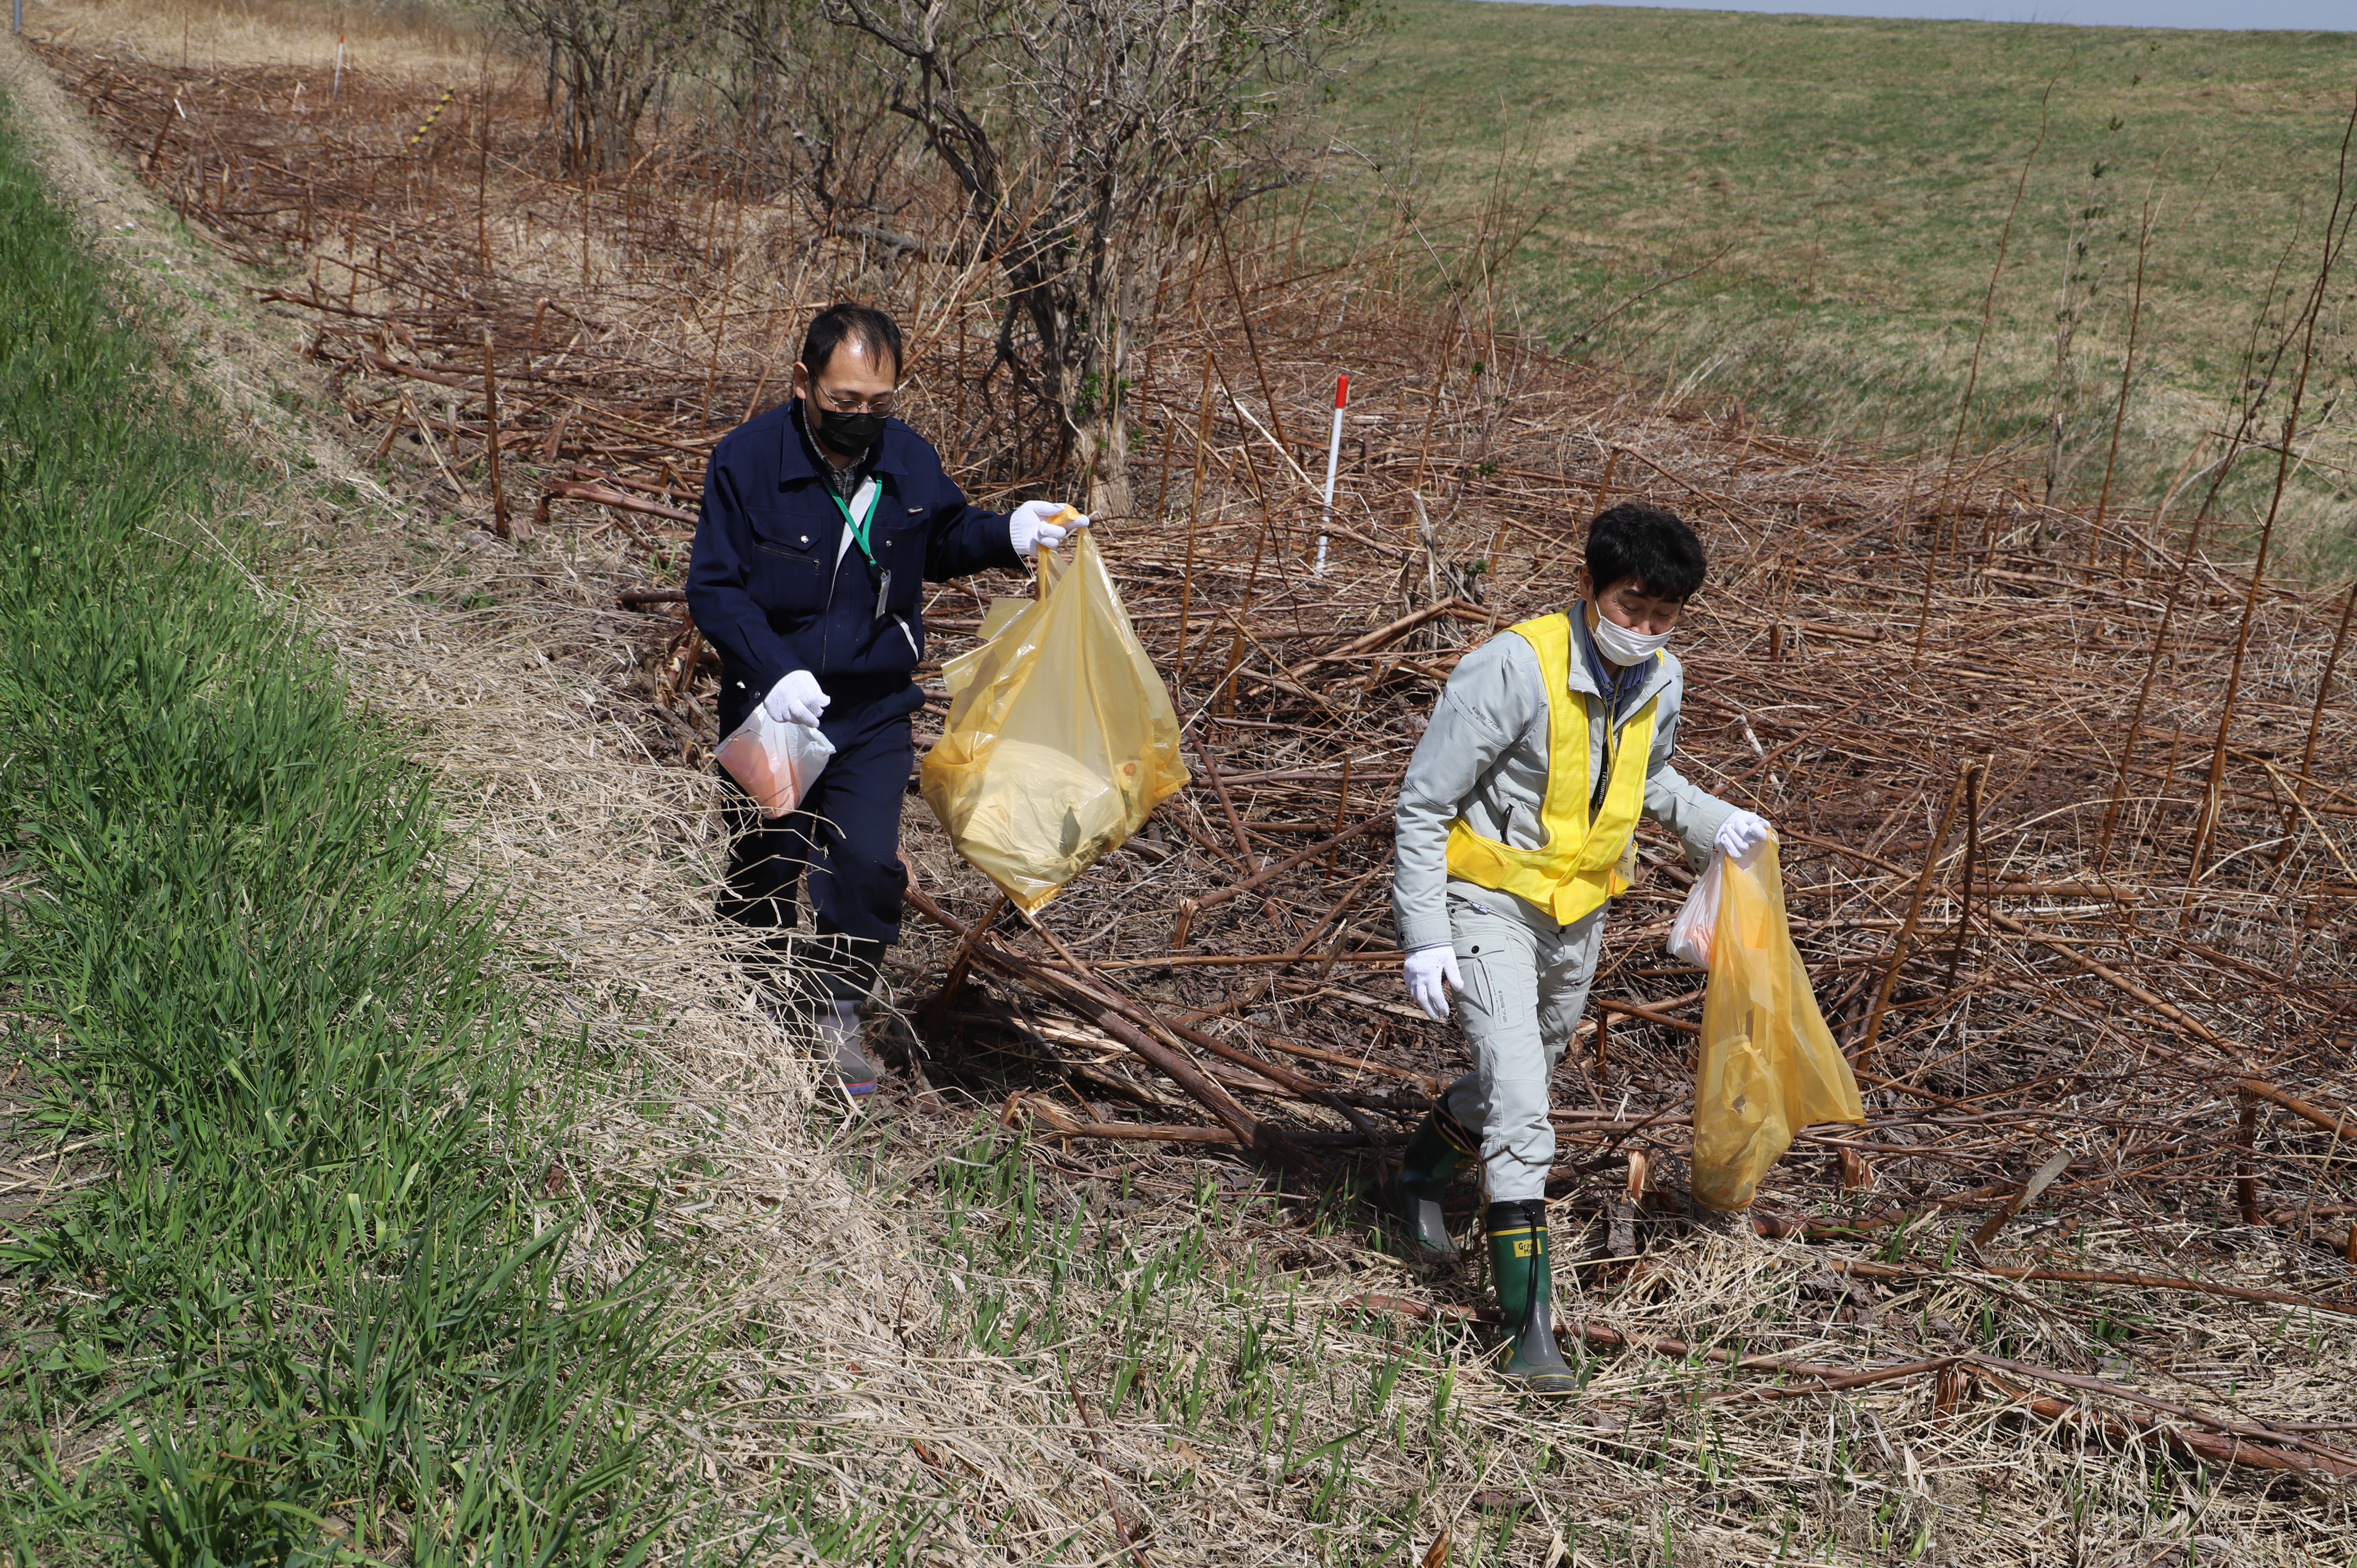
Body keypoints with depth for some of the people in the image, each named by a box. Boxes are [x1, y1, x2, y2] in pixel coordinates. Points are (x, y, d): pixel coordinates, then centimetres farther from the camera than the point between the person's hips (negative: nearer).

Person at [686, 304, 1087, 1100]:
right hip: (775, 705, -2)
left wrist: (1010, 533, -5)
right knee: (766, 866, 12)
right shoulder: (746, 459, -15)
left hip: (874, 708, 2)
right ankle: (761, 997, 37)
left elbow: (943, 541, 15)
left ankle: (837, 1014, 13)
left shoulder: (910, 459, -4)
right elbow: (714, 587, -14)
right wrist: (774, 671, -28)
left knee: (868, 867, -8)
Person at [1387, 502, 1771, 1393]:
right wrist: (1423, 936, -21)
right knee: (1518, 1104, -16)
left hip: (1577, 911, 7)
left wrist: (1709, 822, 3)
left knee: (1526, 1076, 21)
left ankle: (1420, 1176, 51)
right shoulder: (1514, 668, -24)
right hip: (1487, 902, -7)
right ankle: (1530, 1327, -10)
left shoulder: (1660, 682, -3)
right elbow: (1423, 803, -18)